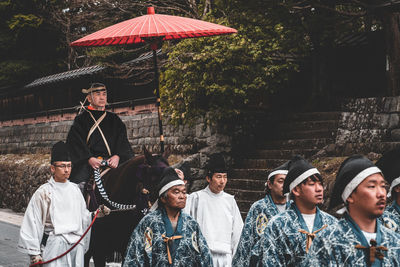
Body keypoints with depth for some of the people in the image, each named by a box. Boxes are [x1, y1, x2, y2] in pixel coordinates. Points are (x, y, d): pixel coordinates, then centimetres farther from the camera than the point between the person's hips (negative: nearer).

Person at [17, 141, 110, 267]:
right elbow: (32, 223, -2)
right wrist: (34, 253, -5)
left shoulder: (74, 189, 13)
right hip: (56, 243, -5)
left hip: (77, 243, 5)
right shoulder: (44, 192, -3)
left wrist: (96, 214, -1)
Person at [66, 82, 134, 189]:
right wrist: (89, 158, -17)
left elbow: (122, 141, 12)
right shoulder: (81, 120, 13)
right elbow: (76, 144, 0)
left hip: (112, 161, 2)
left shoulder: (114, 119, 22)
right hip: (87, 162, -2)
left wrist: (117, 156, -9)